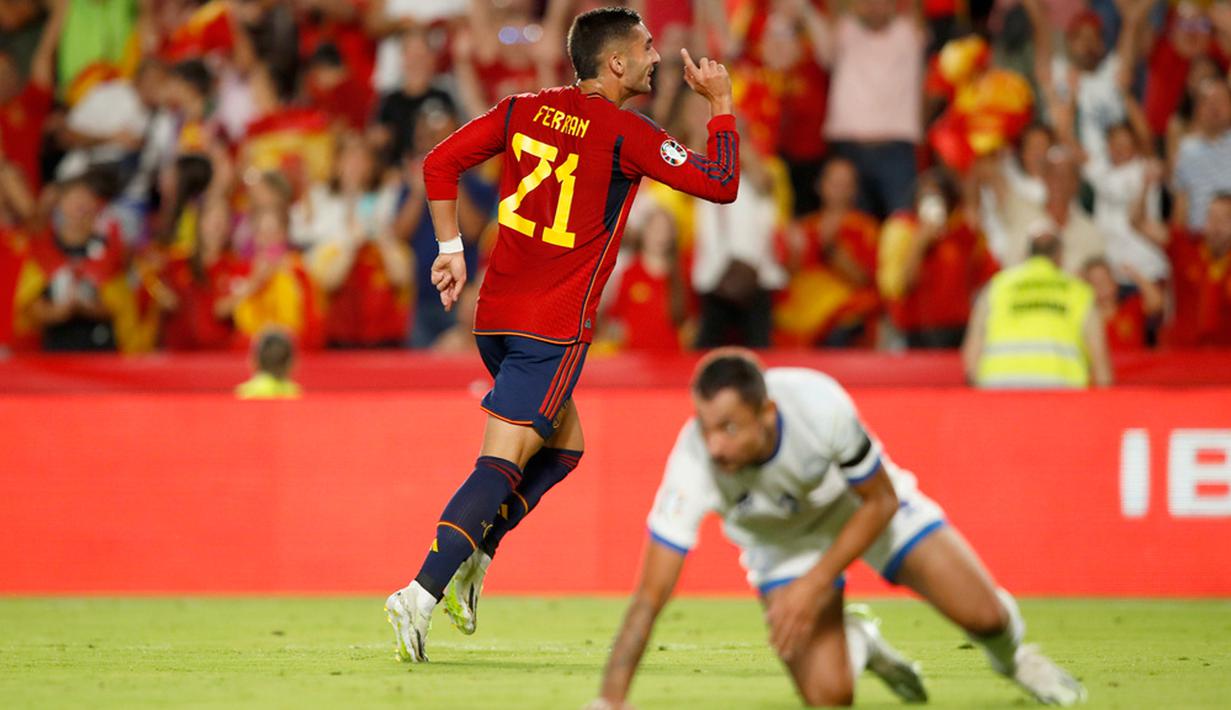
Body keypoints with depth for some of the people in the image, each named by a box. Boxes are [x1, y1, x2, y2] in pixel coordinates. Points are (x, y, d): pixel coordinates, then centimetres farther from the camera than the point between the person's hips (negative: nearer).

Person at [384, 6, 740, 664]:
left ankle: (473, 559, 15)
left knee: (563, 445, 24)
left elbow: (439, 162, 8)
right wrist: (721, 104, 7)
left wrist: (451, 250, 11)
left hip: (495, 313, 8)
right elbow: (721, 184, -6)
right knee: (502, 462, -11)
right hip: (554, 327, -8)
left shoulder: (523, 110, 9)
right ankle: (421, 595, -22)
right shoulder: (625, 134, -9)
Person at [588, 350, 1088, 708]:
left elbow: (880, 502, -20)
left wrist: (815, 585, -29)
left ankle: (1010, 658, 29)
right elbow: (649, 597, -35)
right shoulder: (693, 465, -38)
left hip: (864, 505, 0)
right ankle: (856, 646, 23)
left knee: (983, 615, -11)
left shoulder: (820, 405, -39)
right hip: (782, 541, 0)